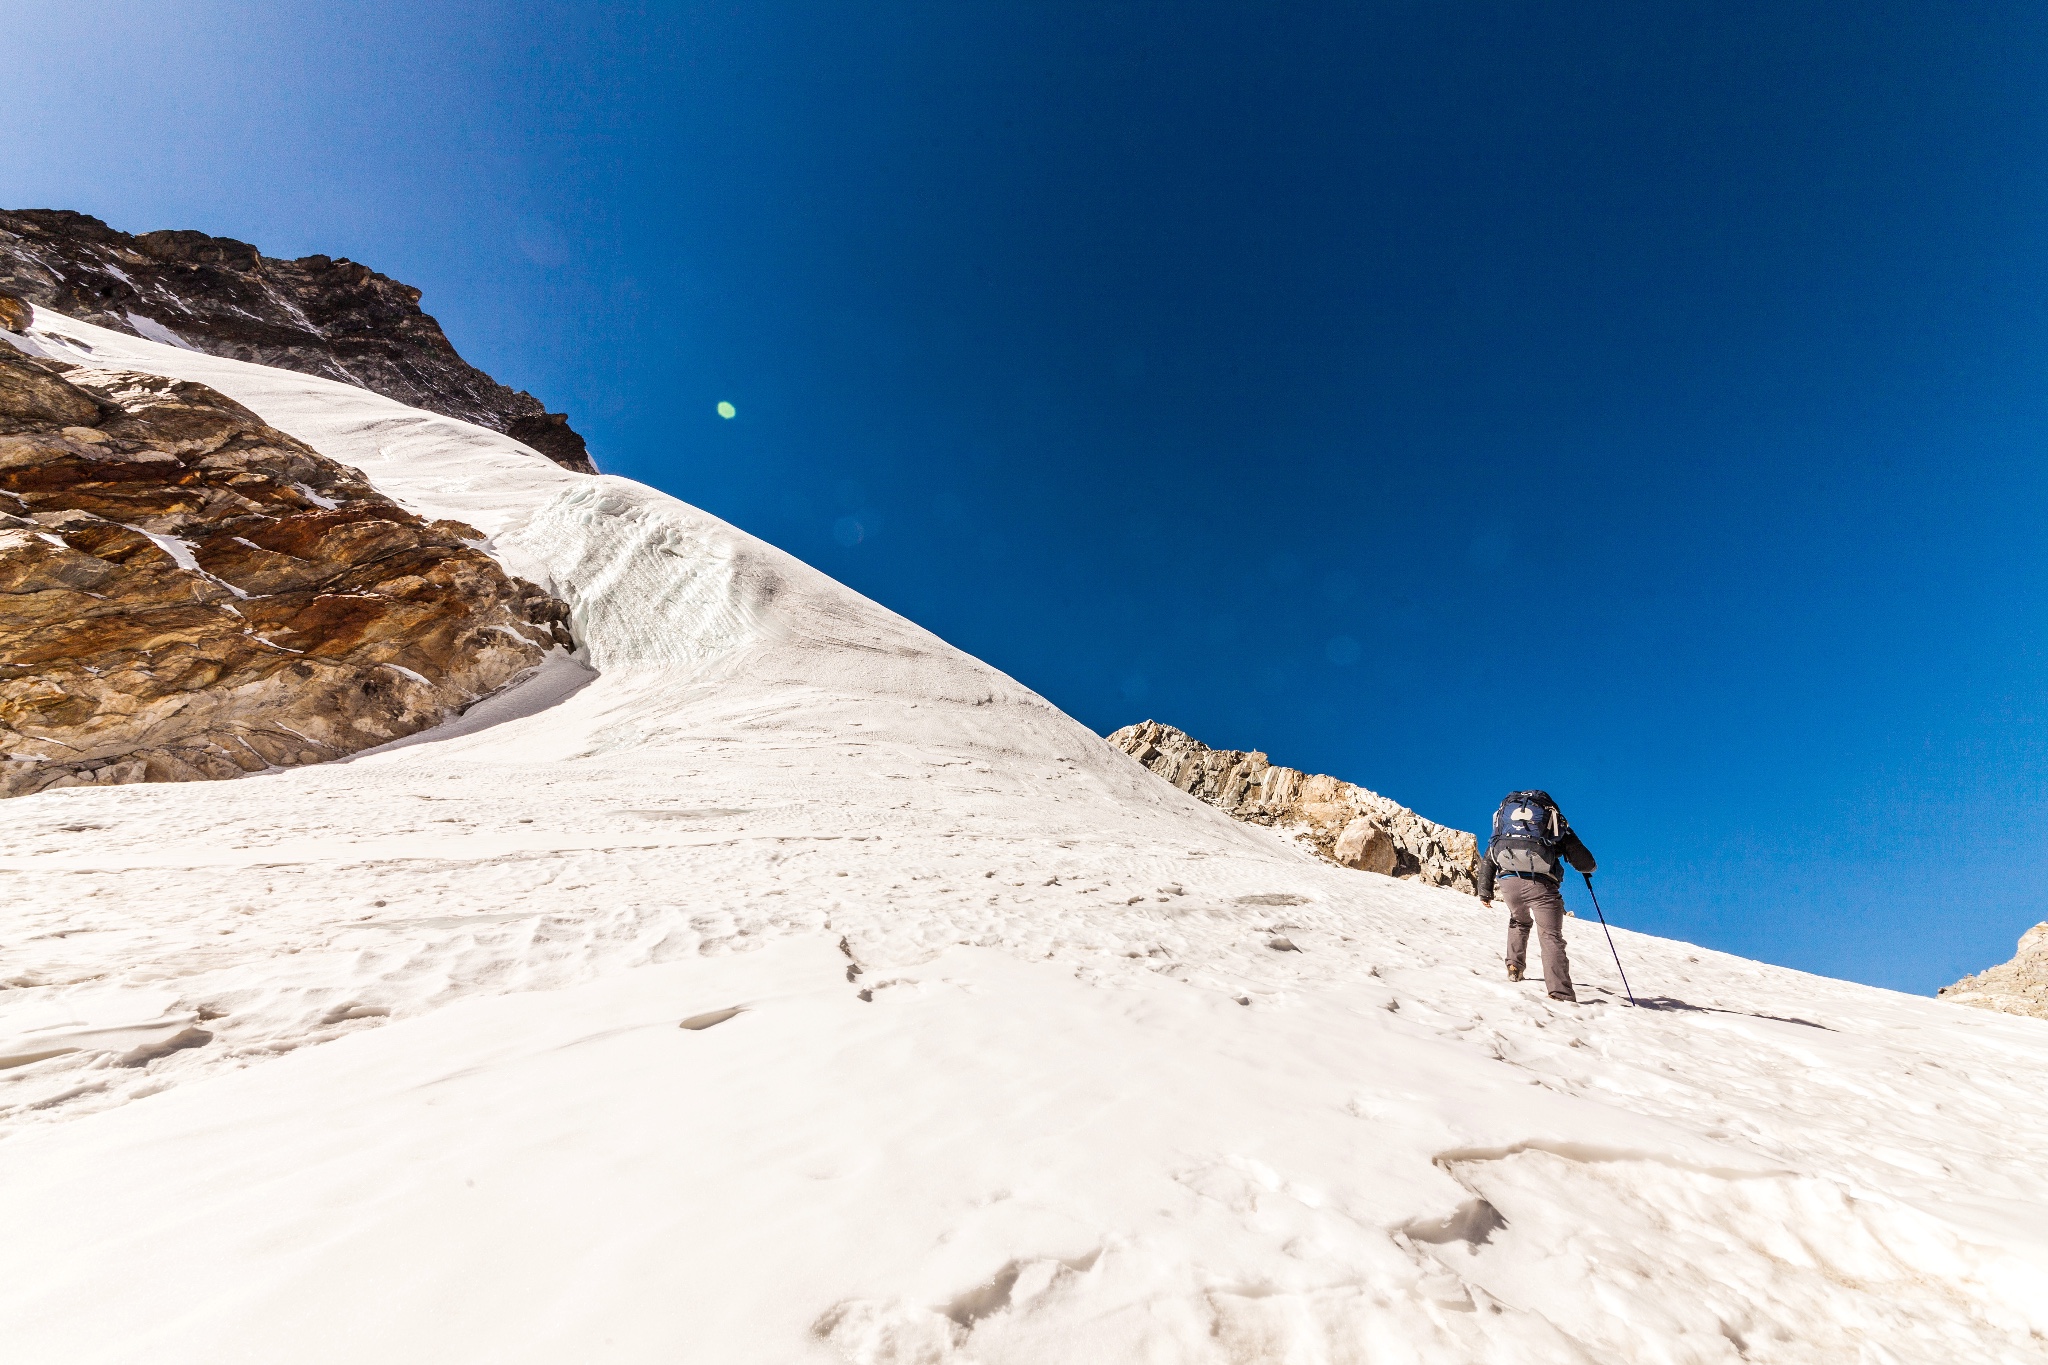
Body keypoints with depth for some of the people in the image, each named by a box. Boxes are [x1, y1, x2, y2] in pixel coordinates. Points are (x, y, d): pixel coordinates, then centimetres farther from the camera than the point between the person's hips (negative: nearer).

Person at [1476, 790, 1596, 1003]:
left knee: (1519, 922, 31)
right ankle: (1560, 992, -10)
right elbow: (1585, 863, 18)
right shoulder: (1557, 823, 21)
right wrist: (1588, 867, 42)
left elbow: (1487, 859, 23)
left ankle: (1515, 966, 26)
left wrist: (1485, 891, 26)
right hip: (1540, 884, -3)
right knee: (1551, 936, 2)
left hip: (1508, 881, 3)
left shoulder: (1504, 819, 27)